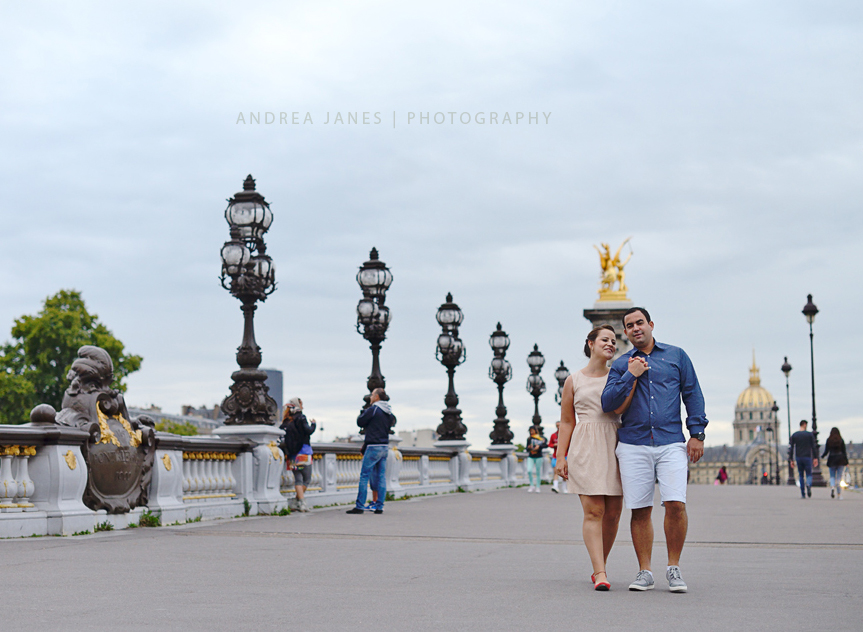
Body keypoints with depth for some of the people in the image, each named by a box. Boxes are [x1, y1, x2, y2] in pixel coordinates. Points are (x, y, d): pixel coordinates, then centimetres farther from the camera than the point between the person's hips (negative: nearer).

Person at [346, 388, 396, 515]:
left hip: (373, 447, -7)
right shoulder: (389, 412, 11)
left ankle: (360, 506, -6)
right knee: (381, 477, 8)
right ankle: (379, 506, 7)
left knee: (364, 476, -4)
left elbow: (360, 422, -5)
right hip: (385, 446, 7)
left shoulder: (373, 409, -11)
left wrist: (364, 411, 12)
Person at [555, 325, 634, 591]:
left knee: (613, 512, 1)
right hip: (585, 448, -2)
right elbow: (567, 421, 11)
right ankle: (600, 573, -16)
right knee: (593, 510, -12)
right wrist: (561, 457, 4)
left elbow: (620, 408, -1)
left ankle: (599, 567, 17)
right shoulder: (574, 380, 10)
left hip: (614, 446, 2)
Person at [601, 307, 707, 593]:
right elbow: (607, 403, 2)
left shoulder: (676, 355, 12)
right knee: (640, 510, 0)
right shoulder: (620, 365, 13)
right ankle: (644, 572, 10)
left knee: (676, 504, -13)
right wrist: (631, 375, -6)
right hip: (633, 445, 1)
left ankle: (674, 568, 2)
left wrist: (697, 433, 1)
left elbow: (692, 394, 10)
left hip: (671, 443, -1)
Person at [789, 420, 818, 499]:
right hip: (807, 457, -2)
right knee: (809, 474, 4)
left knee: (801, 476, 9)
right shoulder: (810, 435, -1)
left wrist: (791, 460, 6)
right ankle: (808, 485, -30)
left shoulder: (794, 435, 5)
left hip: (798, 458, 2)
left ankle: (803, 494, 5)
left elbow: (791, 448, 3)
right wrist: (815, 458, 1)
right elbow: (814, 447, -3)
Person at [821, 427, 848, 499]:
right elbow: (844, 451, -2)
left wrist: (822, 456, 19)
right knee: (839, 477, 3)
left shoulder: (828, 440, -1)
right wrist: (846, 461, 5)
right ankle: (839, 494, -1)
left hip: (832, 460, 0)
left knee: (832, 476, 9)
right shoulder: (841, 440, -1)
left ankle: (832, 487, -21)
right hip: (840, 460, 0)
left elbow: (826, 451, -1)